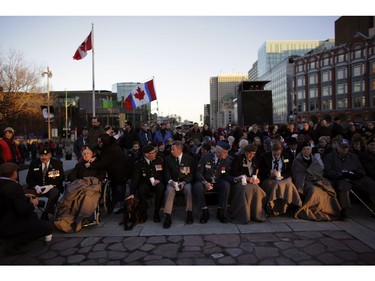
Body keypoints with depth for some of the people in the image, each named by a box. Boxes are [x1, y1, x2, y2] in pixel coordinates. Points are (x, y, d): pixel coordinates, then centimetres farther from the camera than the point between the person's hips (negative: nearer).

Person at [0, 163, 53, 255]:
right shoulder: (14, 186, -22)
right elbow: (22, 209, -26)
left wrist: (24, 197, 16)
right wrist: (32, 204, -7)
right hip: (8, 226, -10)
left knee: (33, 215, 29)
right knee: (48, 227, -10)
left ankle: (12, 238, 14)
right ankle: (14, 242, -9)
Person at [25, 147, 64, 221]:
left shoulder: (57, 163, 0)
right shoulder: (34, 164, 7)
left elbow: (61, 178, -5)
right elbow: (29, 179, 5)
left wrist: (51, 186, -21)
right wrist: (36, 186, -15)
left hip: (52, 188, -3)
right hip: (37, 188, 3)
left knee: (55, 192, -36)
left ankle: (45, 214, -26)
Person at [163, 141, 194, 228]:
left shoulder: (189, 158, 2)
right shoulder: (168, 159, 7)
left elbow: (192, 173, 0)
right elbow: (167, 172, 5)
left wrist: (184, 182, -16)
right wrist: (170, 181, -17)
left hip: (185, 181, -1)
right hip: (173, 181, 1)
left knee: (188, 189, -33)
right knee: (169, 190, -31)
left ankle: (189, 213, -21)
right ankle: (168, 216, -28)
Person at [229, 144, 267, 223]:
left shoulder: (255, 160, 17)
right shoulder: (238, 158, 2)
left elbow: (257, 172, 16)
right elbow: (234, 172, -6)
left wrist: (255, 178, -8)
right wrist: (247, 178, -14)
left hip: (251, 181, 4)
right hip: (239, 181, -4)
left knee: (257, 190, -29)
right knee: (246, 190, -35)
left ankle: (257, 215, -19)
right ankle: (243, 216, -29)